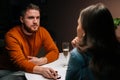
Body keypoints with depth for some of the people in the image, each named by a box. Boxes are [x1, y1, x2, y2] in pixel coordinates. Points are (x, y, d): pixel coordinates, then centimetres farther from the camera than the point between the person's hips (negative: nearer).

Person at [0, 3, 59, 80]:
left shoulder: (42, 31, -6)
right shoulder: (12, 35, -20)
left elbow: (54, 52, -3)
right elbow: (20, 62, -28)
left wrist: (40, 61, -23)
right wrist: (41, 70, -44)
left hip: (29, 70, 5)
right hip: (9, 71, -4)